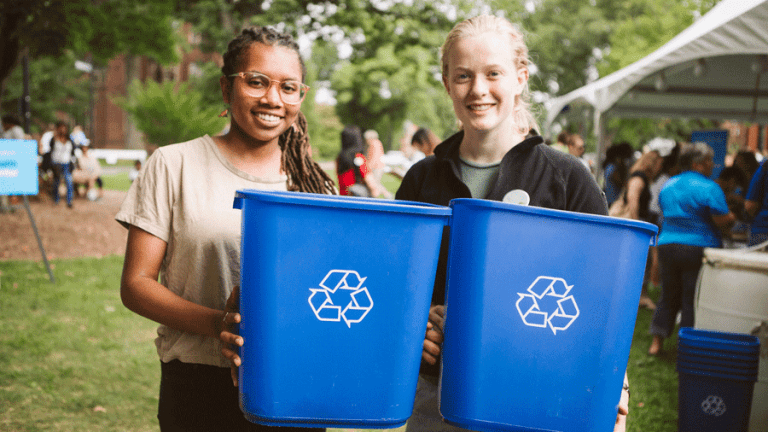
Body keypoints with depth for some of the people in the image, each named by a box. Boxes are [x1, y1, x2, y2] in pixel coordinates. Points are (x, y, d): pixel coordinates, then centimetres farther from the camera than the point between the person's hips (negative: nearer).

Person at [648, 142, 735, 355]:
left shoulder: (668, 185, 10)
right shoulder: (709, 188, -11)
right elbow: (722, 220, -14)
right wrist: (732, 218, 7)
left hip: (667, 244, 6)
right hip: (698, 248, -6)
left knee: (669, 296, 15)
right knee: (692, 299, 2)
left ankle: (657, 341, 16)